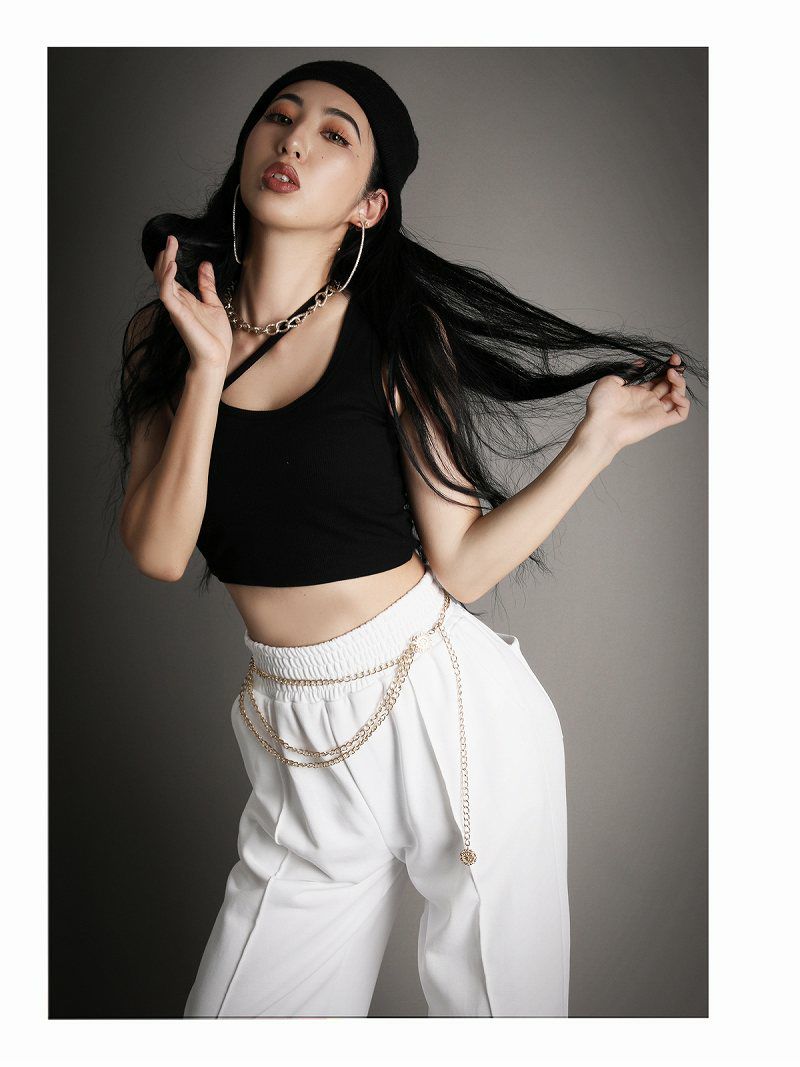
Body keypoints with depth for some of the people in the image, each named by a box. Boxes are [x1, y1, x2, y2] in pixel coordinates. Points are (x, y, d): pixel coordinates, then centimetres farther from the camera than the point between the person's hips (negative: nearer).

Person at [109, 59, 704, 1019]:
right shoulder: (164, 332, 3)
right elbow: (158, 552, -8)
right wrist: (208, 370, -16)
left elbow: (462, 566, -6)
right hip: (302, 750, 3)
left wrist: (596, 440, -8)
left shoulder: (397, 334, -5)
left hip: (450, 713, -2)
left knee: (498, 1007, 14)